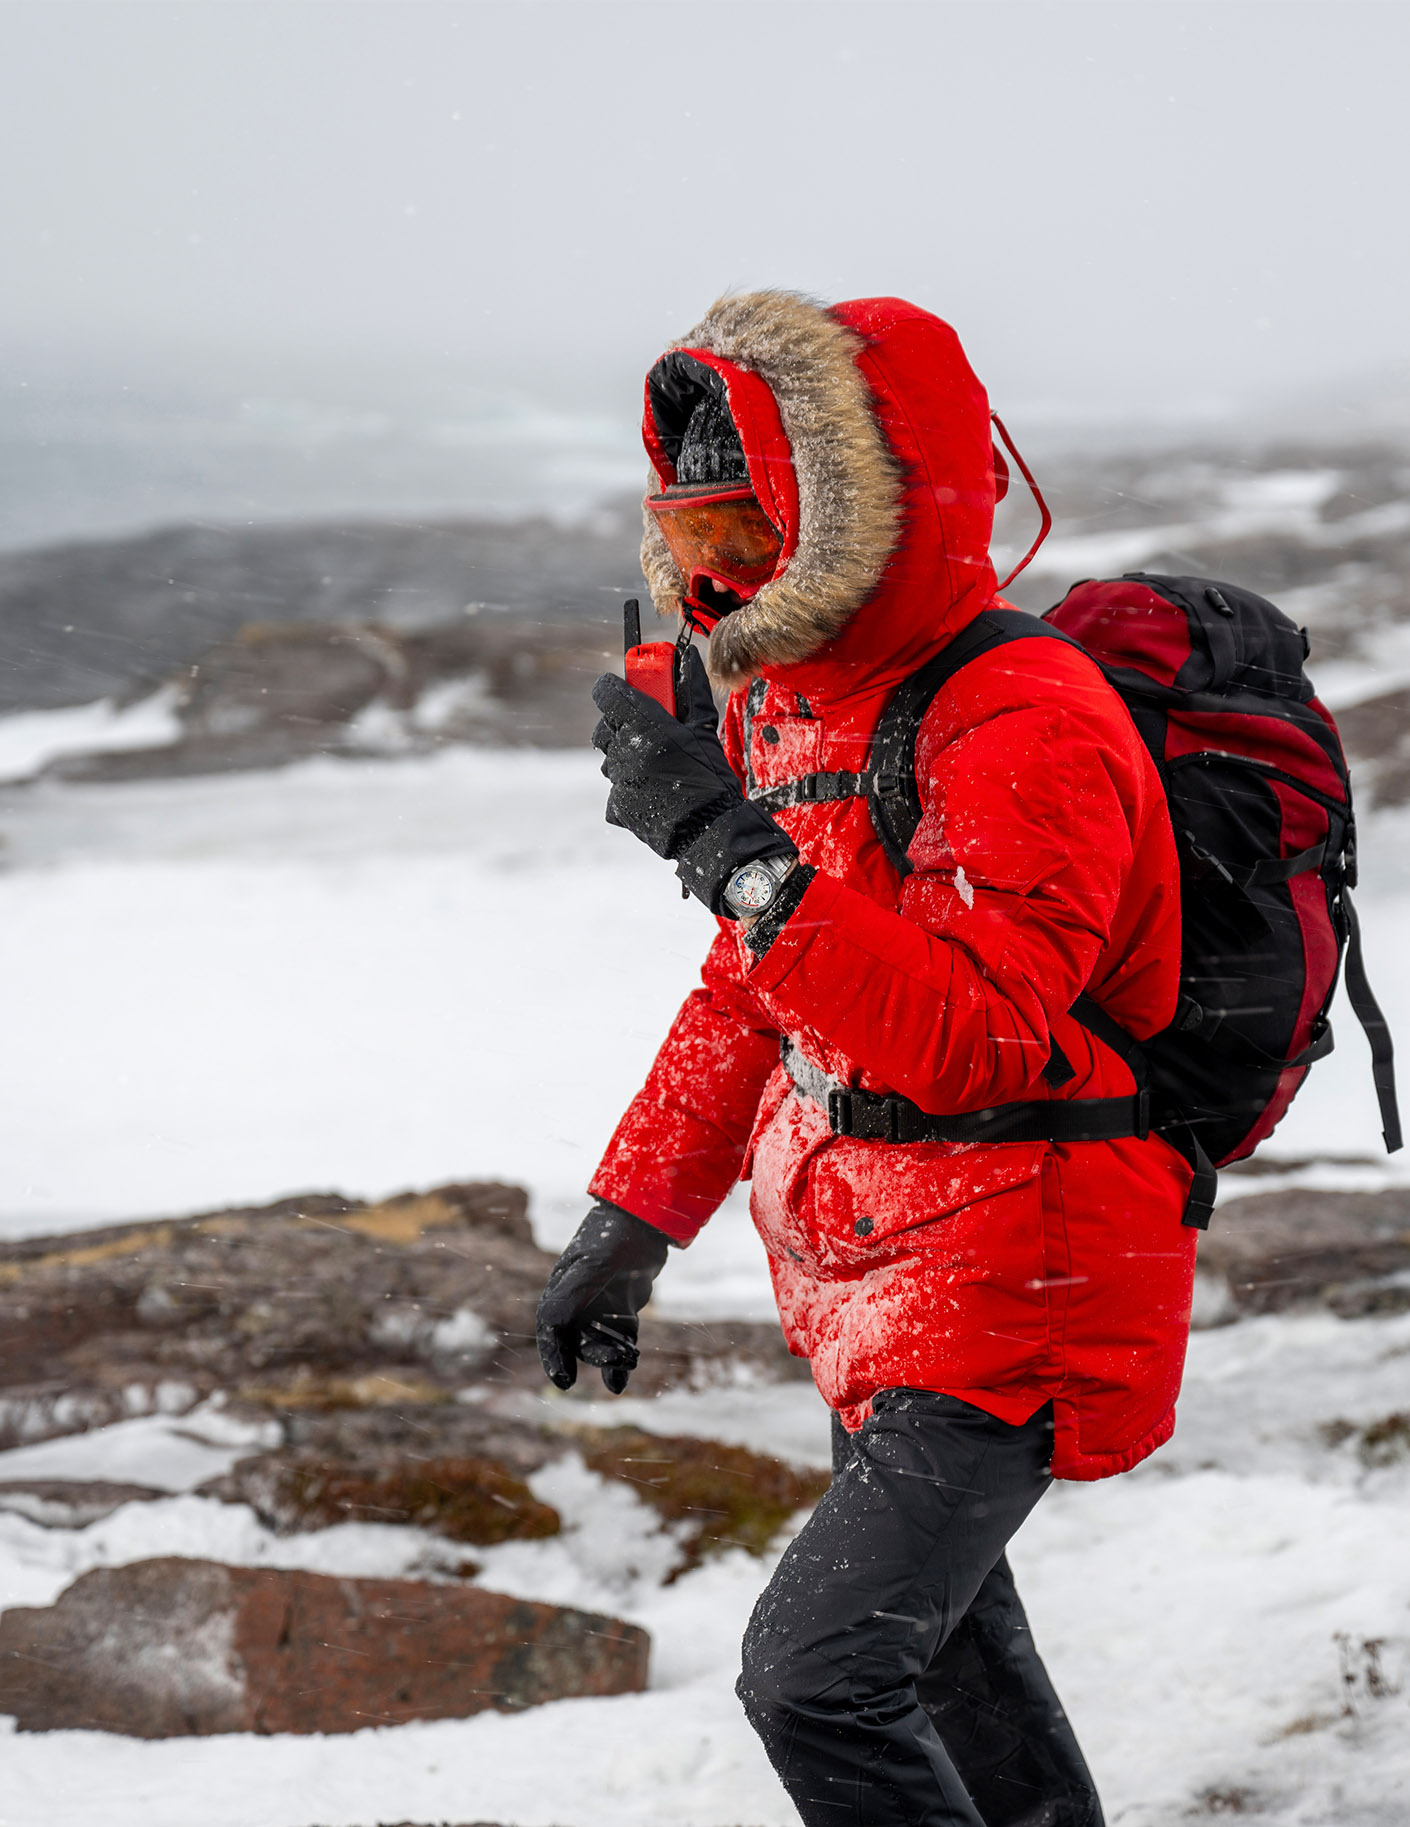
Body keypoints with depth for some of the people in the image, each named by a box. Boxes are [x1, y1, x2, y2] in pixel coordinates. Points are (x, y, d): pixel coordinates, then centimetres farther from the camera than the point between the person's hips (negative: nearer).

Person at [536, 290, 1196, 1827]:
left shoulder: (1026, 731, -24)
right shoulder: (788, 703, 6)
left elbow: (970, 1037, -35)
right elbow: (752, 992, 17)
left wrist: (733, 848, -38)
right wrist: (633, 1212, 15)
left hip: (1009, 1301, -10)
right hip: (872, 1282, 10)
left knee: (817, 1671, -16)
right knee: (941, 1617, 26)